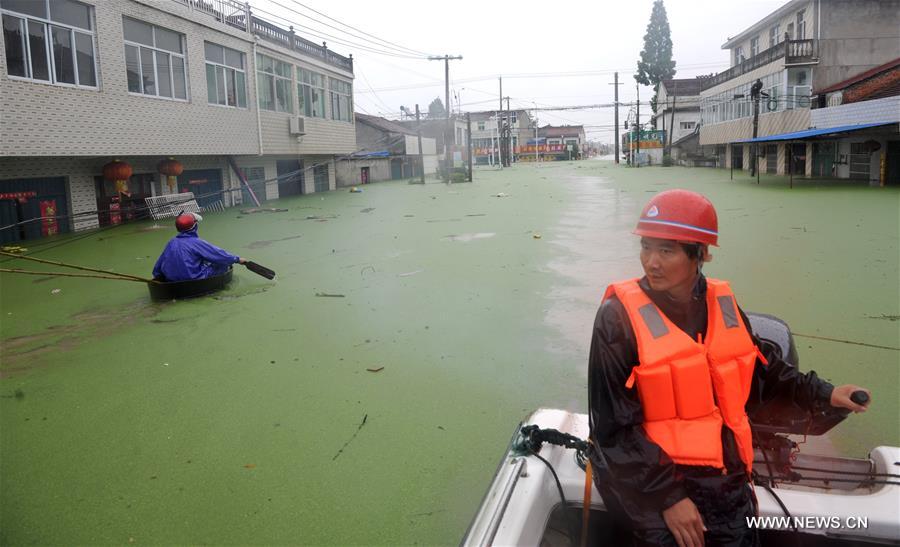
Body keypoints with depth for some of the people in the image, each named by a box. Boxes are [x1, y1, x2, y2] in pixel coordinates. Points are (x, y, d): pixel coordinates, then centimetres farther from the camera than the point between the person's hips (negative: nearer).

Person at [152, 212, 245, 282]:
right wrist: (237, 259, 4)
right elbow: (218, 254, -8)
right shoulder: (197, 242, -13)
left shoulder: (171, 242, 5)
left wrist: (157, 276, 28)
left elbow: (159, 263, 13)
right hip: (193, 278, -7)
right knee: (223, 264, 3)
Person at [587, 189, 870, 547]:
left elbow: (762, 369, 21)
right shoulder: (620, 317, -15)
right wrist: (668, 497, -15)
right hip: (650, 480, -5)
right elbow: (614, 425, -15)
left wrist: (823, 394, 13)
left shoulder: (723, 304, 2)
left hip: (724, 480, 5)